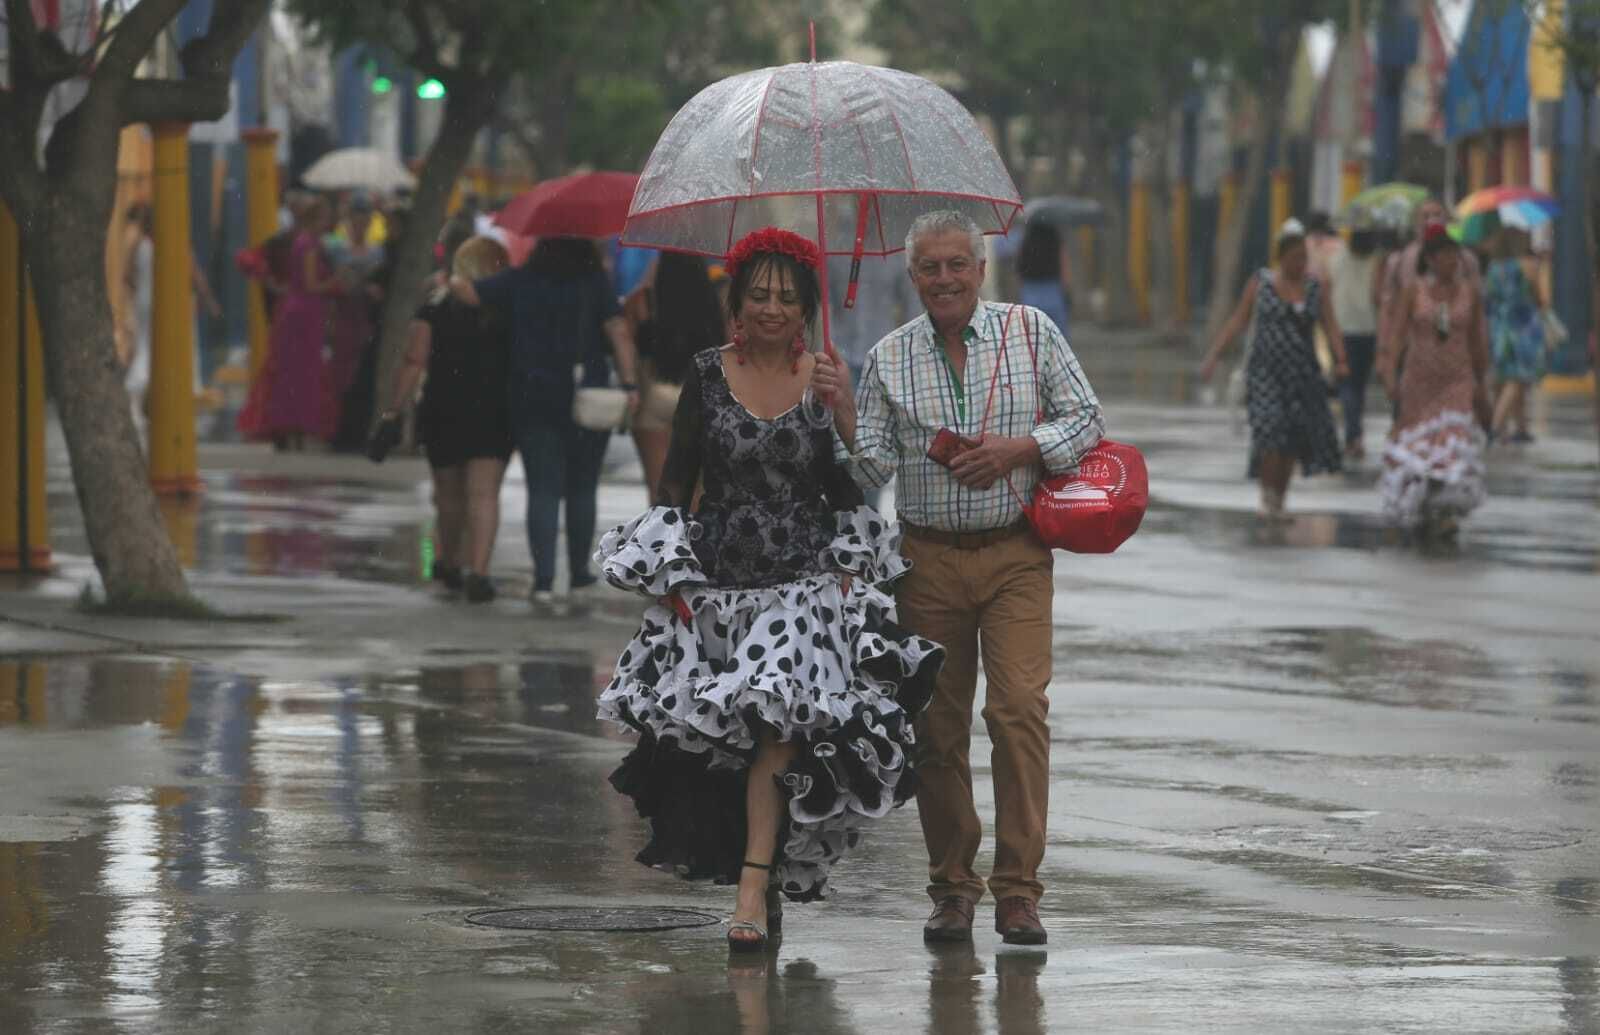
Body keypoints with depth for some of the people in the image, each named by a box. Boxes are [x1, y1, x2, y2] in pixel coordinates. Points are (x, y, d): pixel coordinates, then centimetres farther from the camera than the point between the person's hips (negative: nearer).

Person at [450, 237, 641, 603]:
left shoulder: (519, 281, 1)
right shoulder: (594, 281, -1)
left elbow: (466, 291, -4)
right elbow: (619, 332, -9)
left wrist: (452, 280, 17)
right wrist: (630, 384, -9)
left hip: (531, 399, 0)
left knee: (543, 490, 0)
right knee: (582, 489, 13)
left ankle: (544, 577, -9)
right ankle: (579, 573, 18)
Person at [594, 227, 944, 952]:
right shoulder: (708, 376, 3)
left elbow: (846, 494, 10)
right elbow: (676, 481, 7)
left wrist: (850, 574, 2)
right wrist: (671, 576, 0)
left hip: (805, 581, -2)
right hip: (716, 584, 2)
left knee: (777, 725, -17)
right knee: (719, 737, 0)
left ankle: (754, 889, -20)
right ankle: (766, 878, 15)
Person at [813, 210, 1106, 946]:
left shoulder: (1031, 332, 4)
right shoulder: (889, 358, 7)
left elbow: (1086, 419, 4)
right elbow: (873, 469, 2)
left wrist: (1016, 449, -10)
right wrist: (844, 411, -14)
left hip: (1015, 555, -2)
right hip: (930, 559, 2)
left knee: (1019, 708, -13)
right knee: (938, 726, 3)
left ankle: (1018, 889, -9)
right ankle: (952, 889, 13)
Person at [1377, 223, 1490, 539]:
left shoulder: (1470, 293, 4)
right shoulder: (1414, 290, -1)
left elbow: (1477, 342, 9)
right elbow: (1397, 333, -8)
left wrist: (1481, 386, 12)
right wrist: (1390, 373, -21)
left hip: (1457, 381, 0)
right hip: (1419, 379, 0)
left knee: (1455, 442, -16)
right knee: (1415, 445, 8)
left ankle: (1446, 514, -20)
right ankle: (1415, 512, 28)